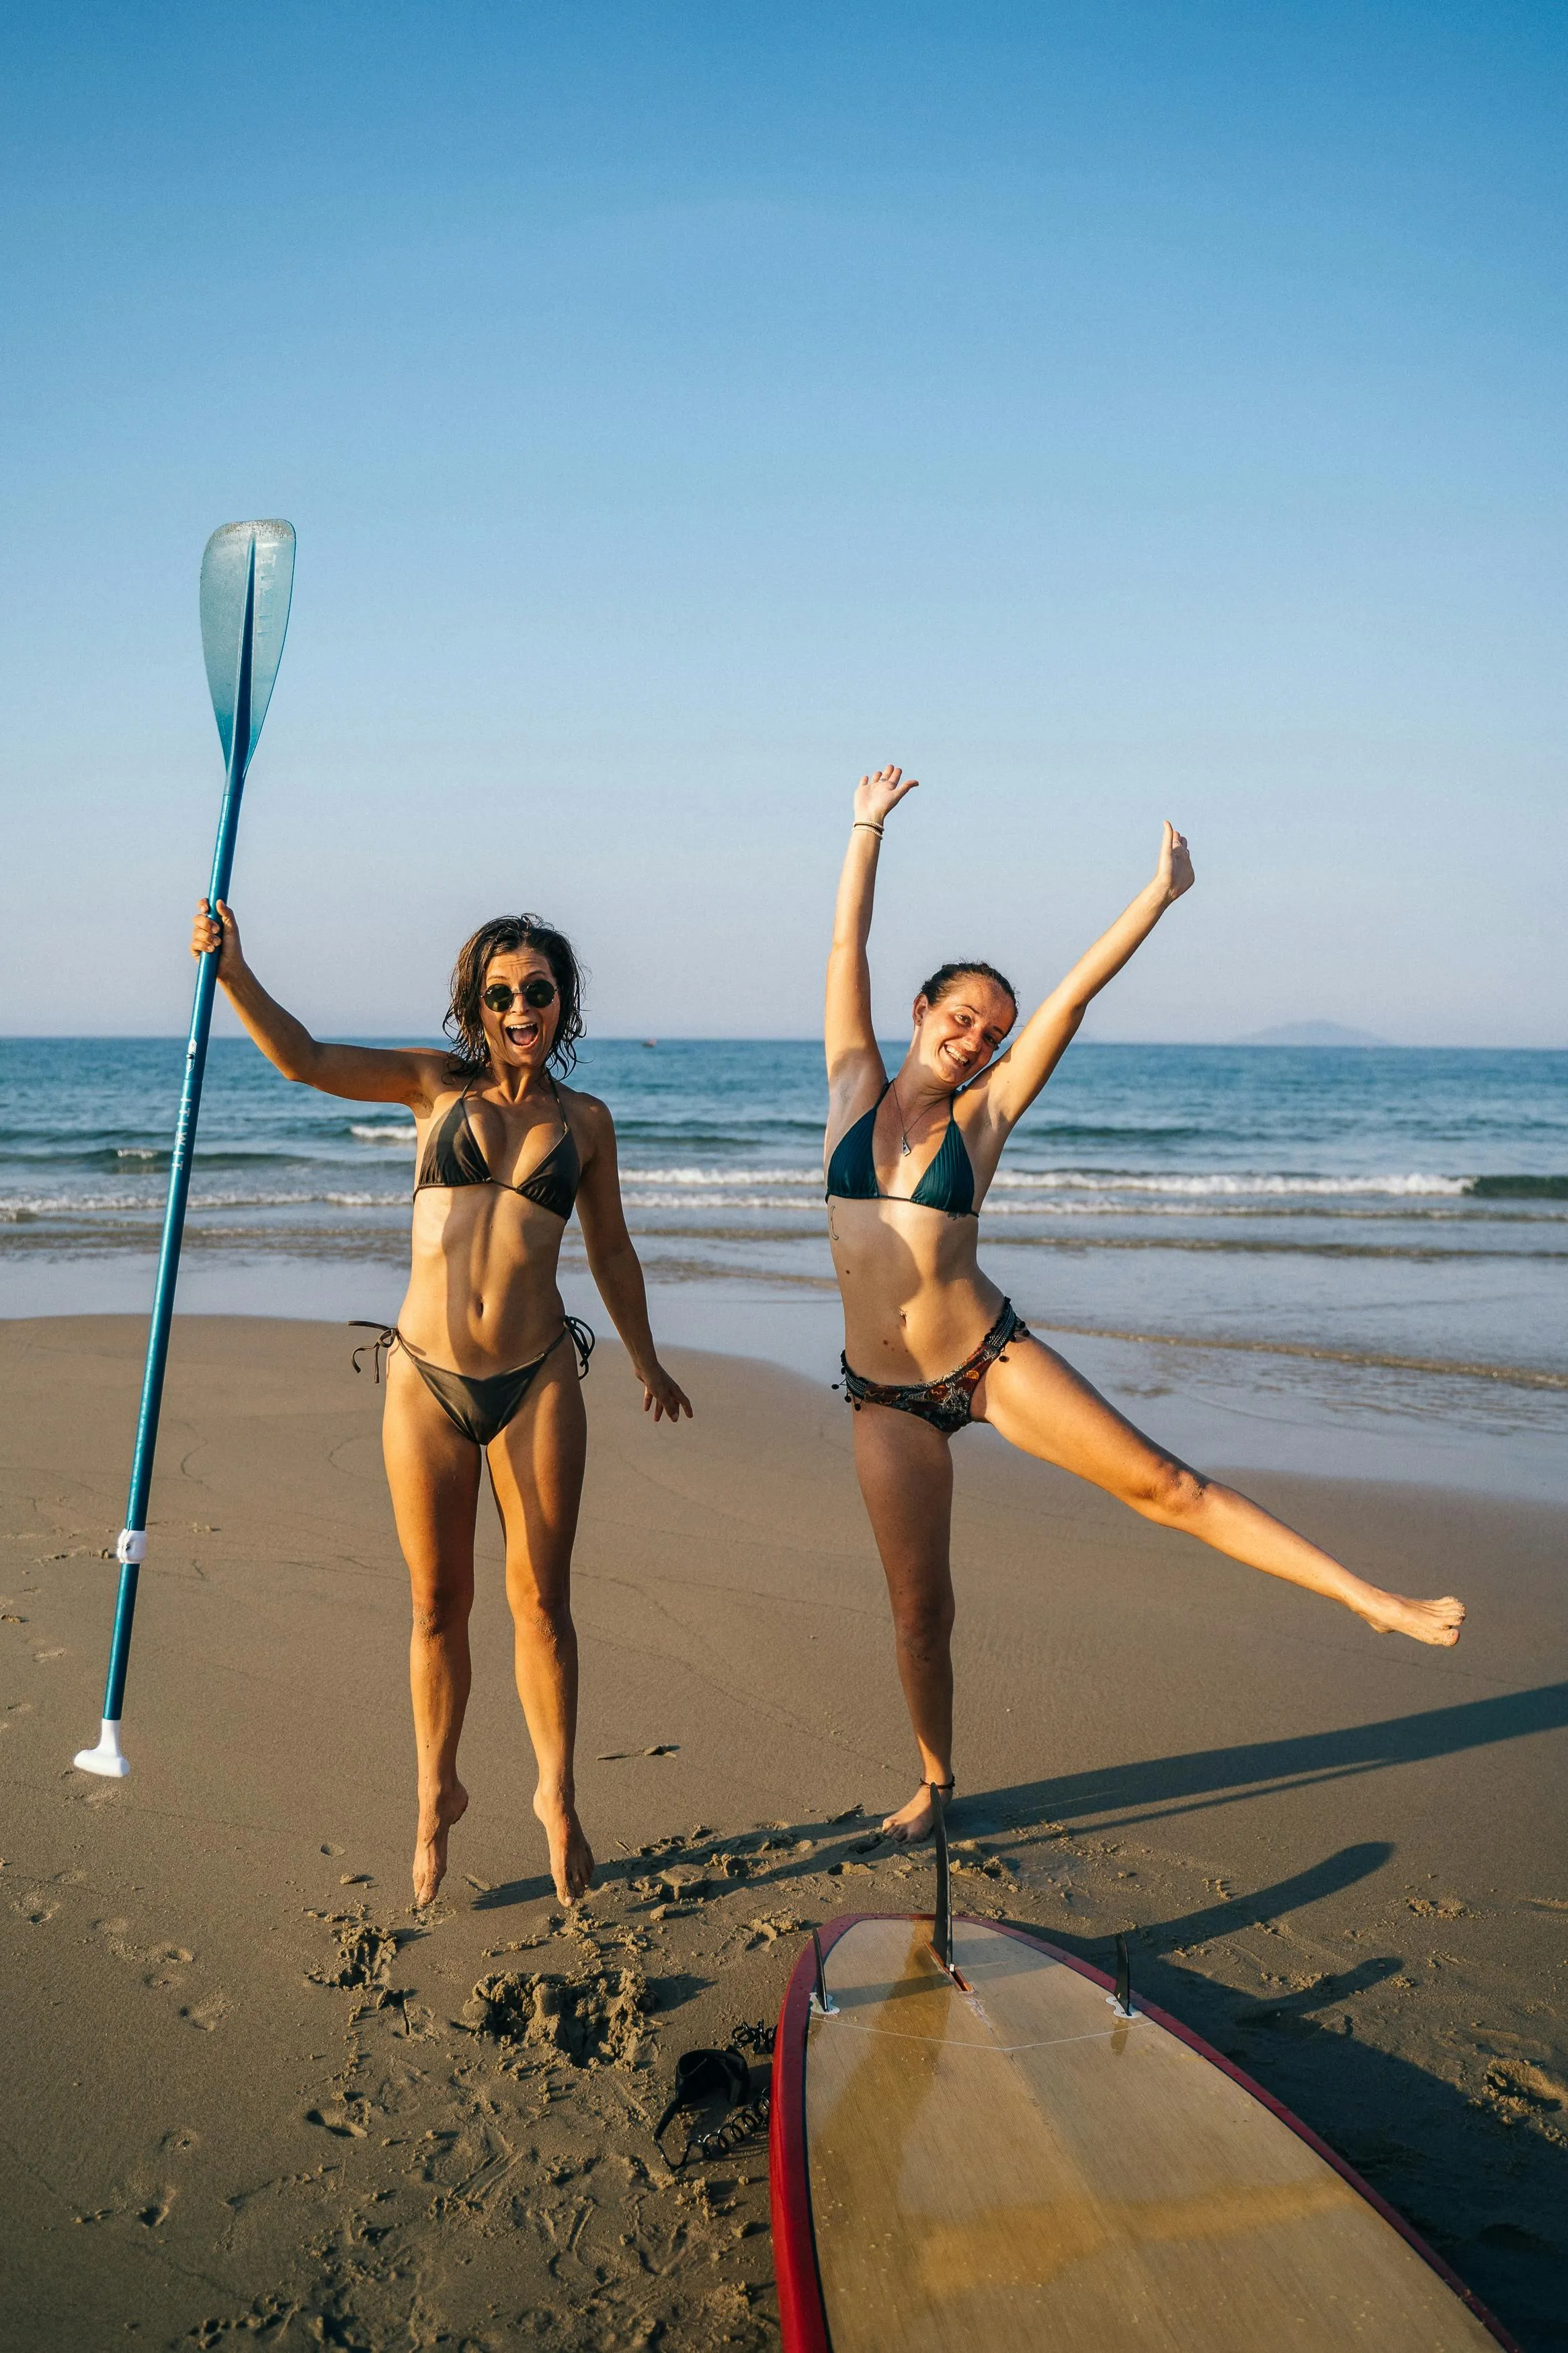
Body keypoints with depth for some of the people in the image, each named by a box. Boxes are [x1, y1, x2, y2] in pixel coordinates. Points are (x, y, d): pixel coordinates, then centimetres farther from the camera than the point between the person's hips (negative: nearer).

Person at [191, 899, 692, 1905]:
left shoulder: (585, 1120, 7)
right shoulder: (437, 1082, 3)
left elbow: (611, 1250, 18)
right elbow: (305, 1060, -10)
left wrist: (648, 1362, 28)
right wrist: (233, 972, -25)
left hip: (538, 1379, 0)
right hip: (427, 1379, 0)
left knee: (541, 1596, 4)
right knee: (438, 1602, 9)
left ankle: (557, 1794, 22)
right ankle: (436, 1792, 28)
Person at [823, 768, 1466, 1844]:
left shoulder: (981, 1115, 2)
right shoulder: (857, 1090, 4)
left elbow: (1076, 993, -2)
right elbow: (848, 952, 3)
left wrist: (1162, 893, -4)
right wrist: (868, 829, 3)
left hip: (989, 1354, -1)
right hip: (887, 1396, 1)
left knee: (1162, 1483, -5)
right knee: (918, 1610, 6)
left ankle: (1374, 1600, 0)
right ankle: (935, 1782, 27)